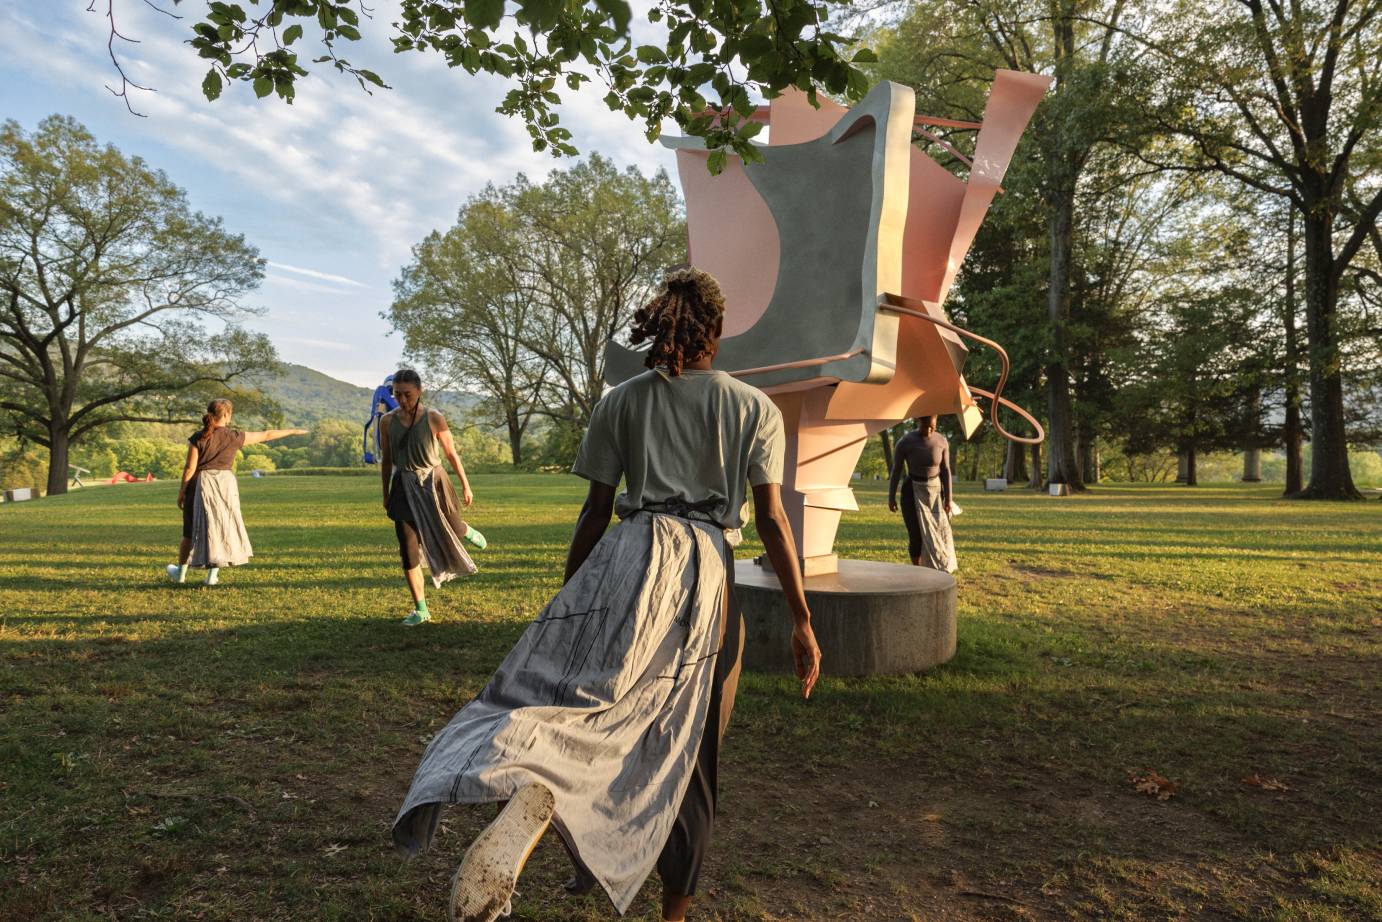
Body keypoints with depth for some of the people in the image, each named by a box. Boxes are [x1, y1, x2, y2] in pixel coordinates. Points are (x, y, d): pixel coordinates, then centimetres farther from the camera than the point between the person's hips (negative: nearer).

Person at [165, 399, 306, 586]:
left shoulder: (198, 437, -5)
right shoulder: (234, 437, -4)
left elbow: (190, 467, -6)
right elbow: (267, 435, 3)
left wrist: (181, 491, 2)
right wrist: (293, 431, 13)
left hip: (201, 484, 1)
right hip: (225, 483, 0)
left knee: (191, 530, 14)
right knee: (222, 528, 9)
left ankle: (181, 573, 26)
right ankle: (213, 575, 8)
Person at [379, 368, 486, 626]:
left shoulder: (434, 418, -9)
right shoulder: (387, 421, -2)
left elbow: (451, 453, 0)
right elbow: (386, 460, 7)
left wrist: (466, 485, 4)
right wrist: (386, 495, 11)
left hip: (434, 482, -1)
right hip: (405, 487, 2)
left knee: (454, 531, 9)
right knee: (408, 551, -1)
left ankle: (468, 532, 50)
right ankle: (420, 610, 10)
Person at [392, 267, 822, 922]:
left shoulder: (623, 401, 10)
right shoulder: (755, 408, 8)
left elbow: (596, 510, 8)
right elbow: (771, 520, 1)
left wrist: (567, 599, 16)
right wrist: (802, 621, 5)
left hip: (633, 557, 0)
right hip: (711, 575, 1)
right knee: (687, 749, 12)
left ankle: (529, 792, -44)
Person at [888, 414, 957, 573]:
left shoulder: (942, 441, -7)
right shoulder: (904, 442, -16)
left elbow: (945, 471, -3)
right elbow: (896, 471, -8)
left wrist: (948, 499, -5)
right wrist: (891, 498, -4)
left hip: (935, 491, 3)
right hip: (912, 492, -3)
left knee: (938, 534, -2)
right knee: (916, 536, -6)